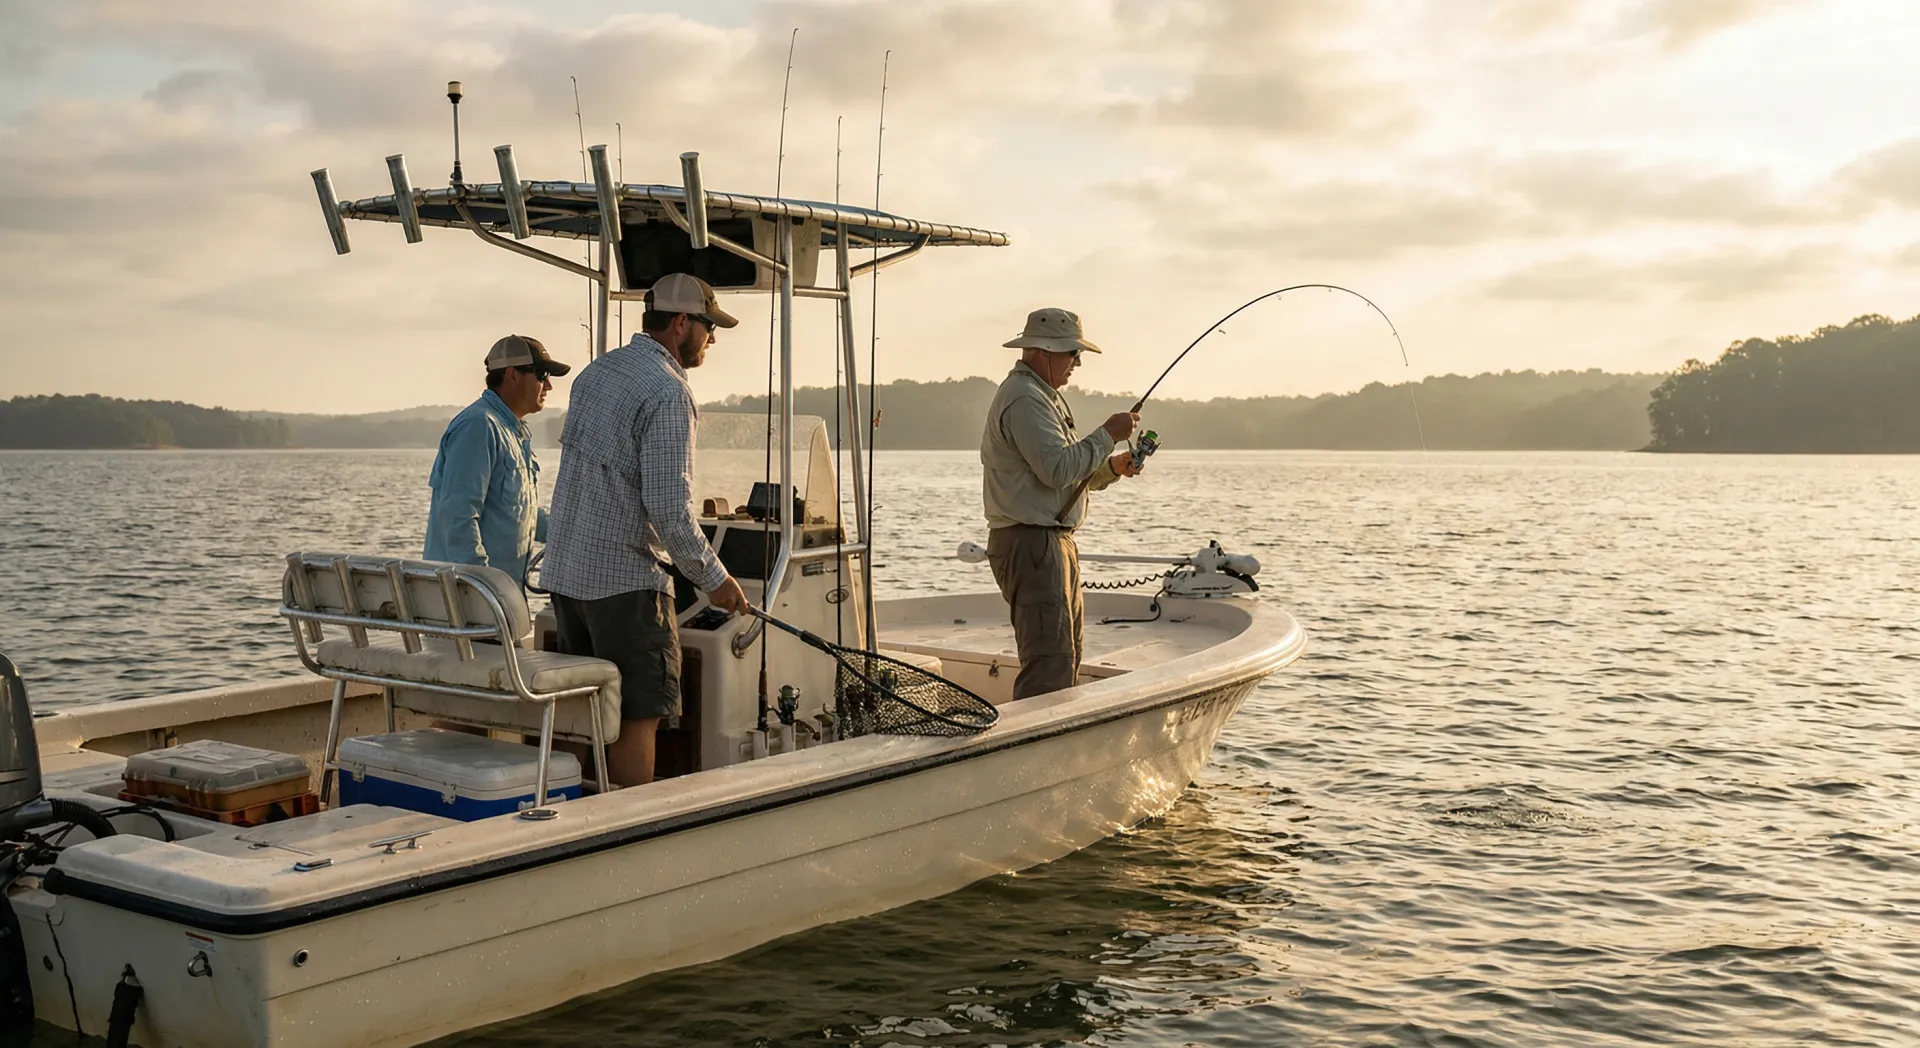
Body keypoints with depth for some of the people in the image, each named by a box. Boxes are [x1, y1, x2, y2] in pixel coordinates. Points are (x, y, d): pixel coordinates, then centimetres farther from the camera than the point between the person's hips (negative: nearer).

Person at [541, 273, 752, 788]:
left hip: (563, 571, 9)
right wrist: (713, 578, -9)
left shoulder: (595, 372, 13)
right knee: (636, 719, -3)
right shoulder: (667, 392, -15)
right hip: (624, 578, -9)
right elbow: (669, 508, -20)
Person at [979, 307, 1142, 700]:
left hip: (1054, 541, 11)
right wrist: (1107, 434, -14)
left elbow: (1073, 475, 24)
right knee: (1050, 661, -16)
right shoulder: (1024, 399, -14)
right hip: (1031, 544, -11)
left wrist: (1113, 466, 7)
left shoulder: (1047, 396, 21)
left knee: (1067, 656, 15)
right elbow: (1057, 470, -24)